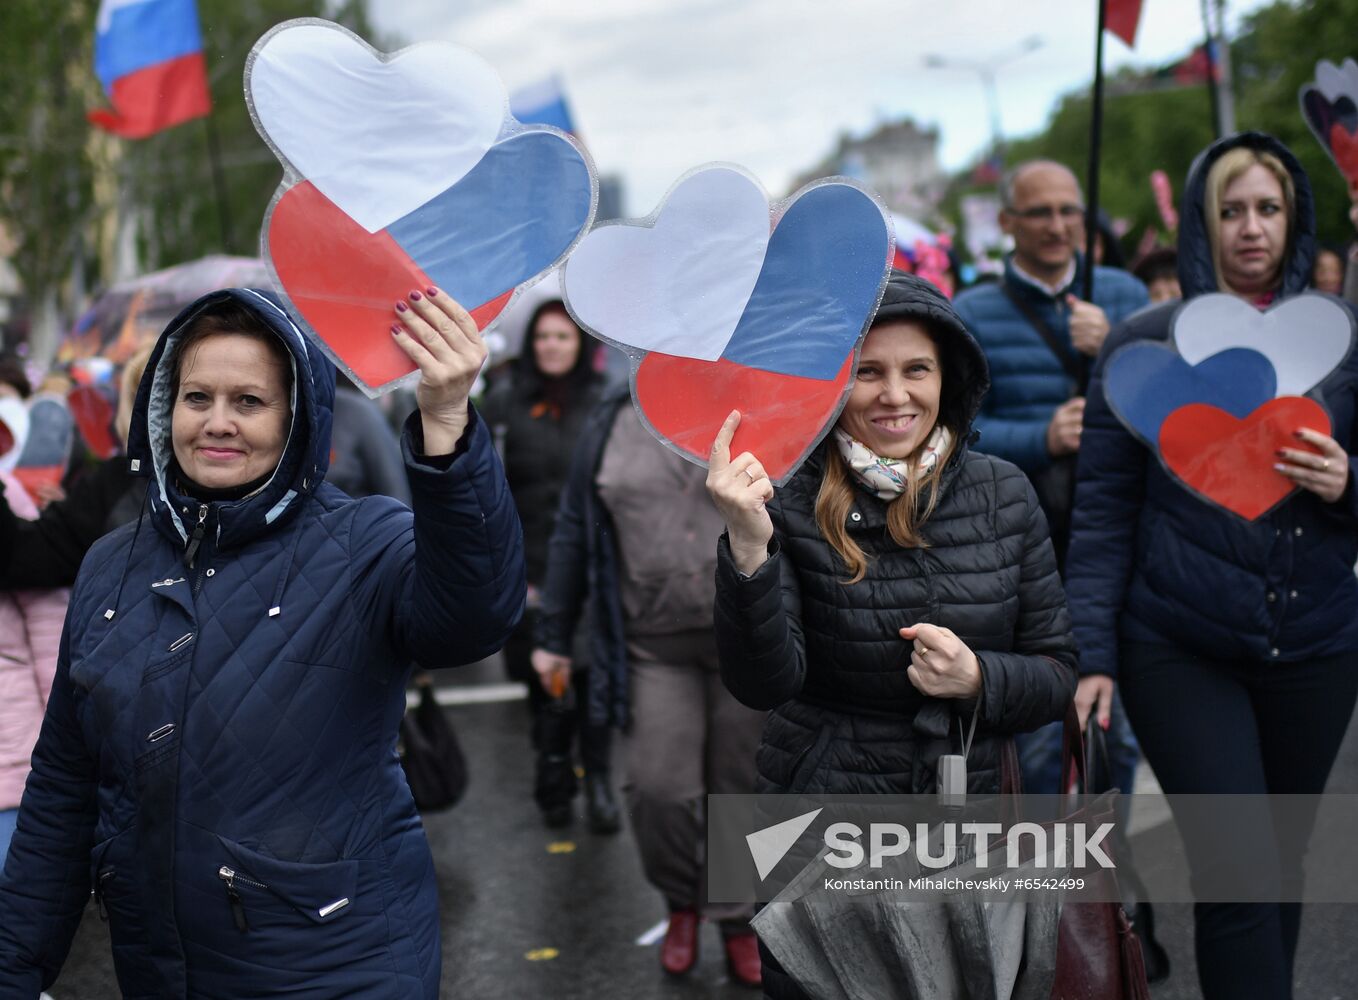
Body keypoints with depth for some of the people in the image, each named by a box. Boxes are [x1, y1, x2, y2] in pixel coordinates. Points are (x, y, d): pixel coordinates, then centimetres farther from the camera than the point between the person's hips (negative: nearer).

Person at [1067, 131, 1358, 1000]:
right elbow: (1103, 512, -2)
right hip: (1179, 652, -3)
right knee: (1240, 875, -7)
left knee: (1282, 861, 14)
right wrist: (1091, 653, -8)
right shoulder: (1144, 343, 0)